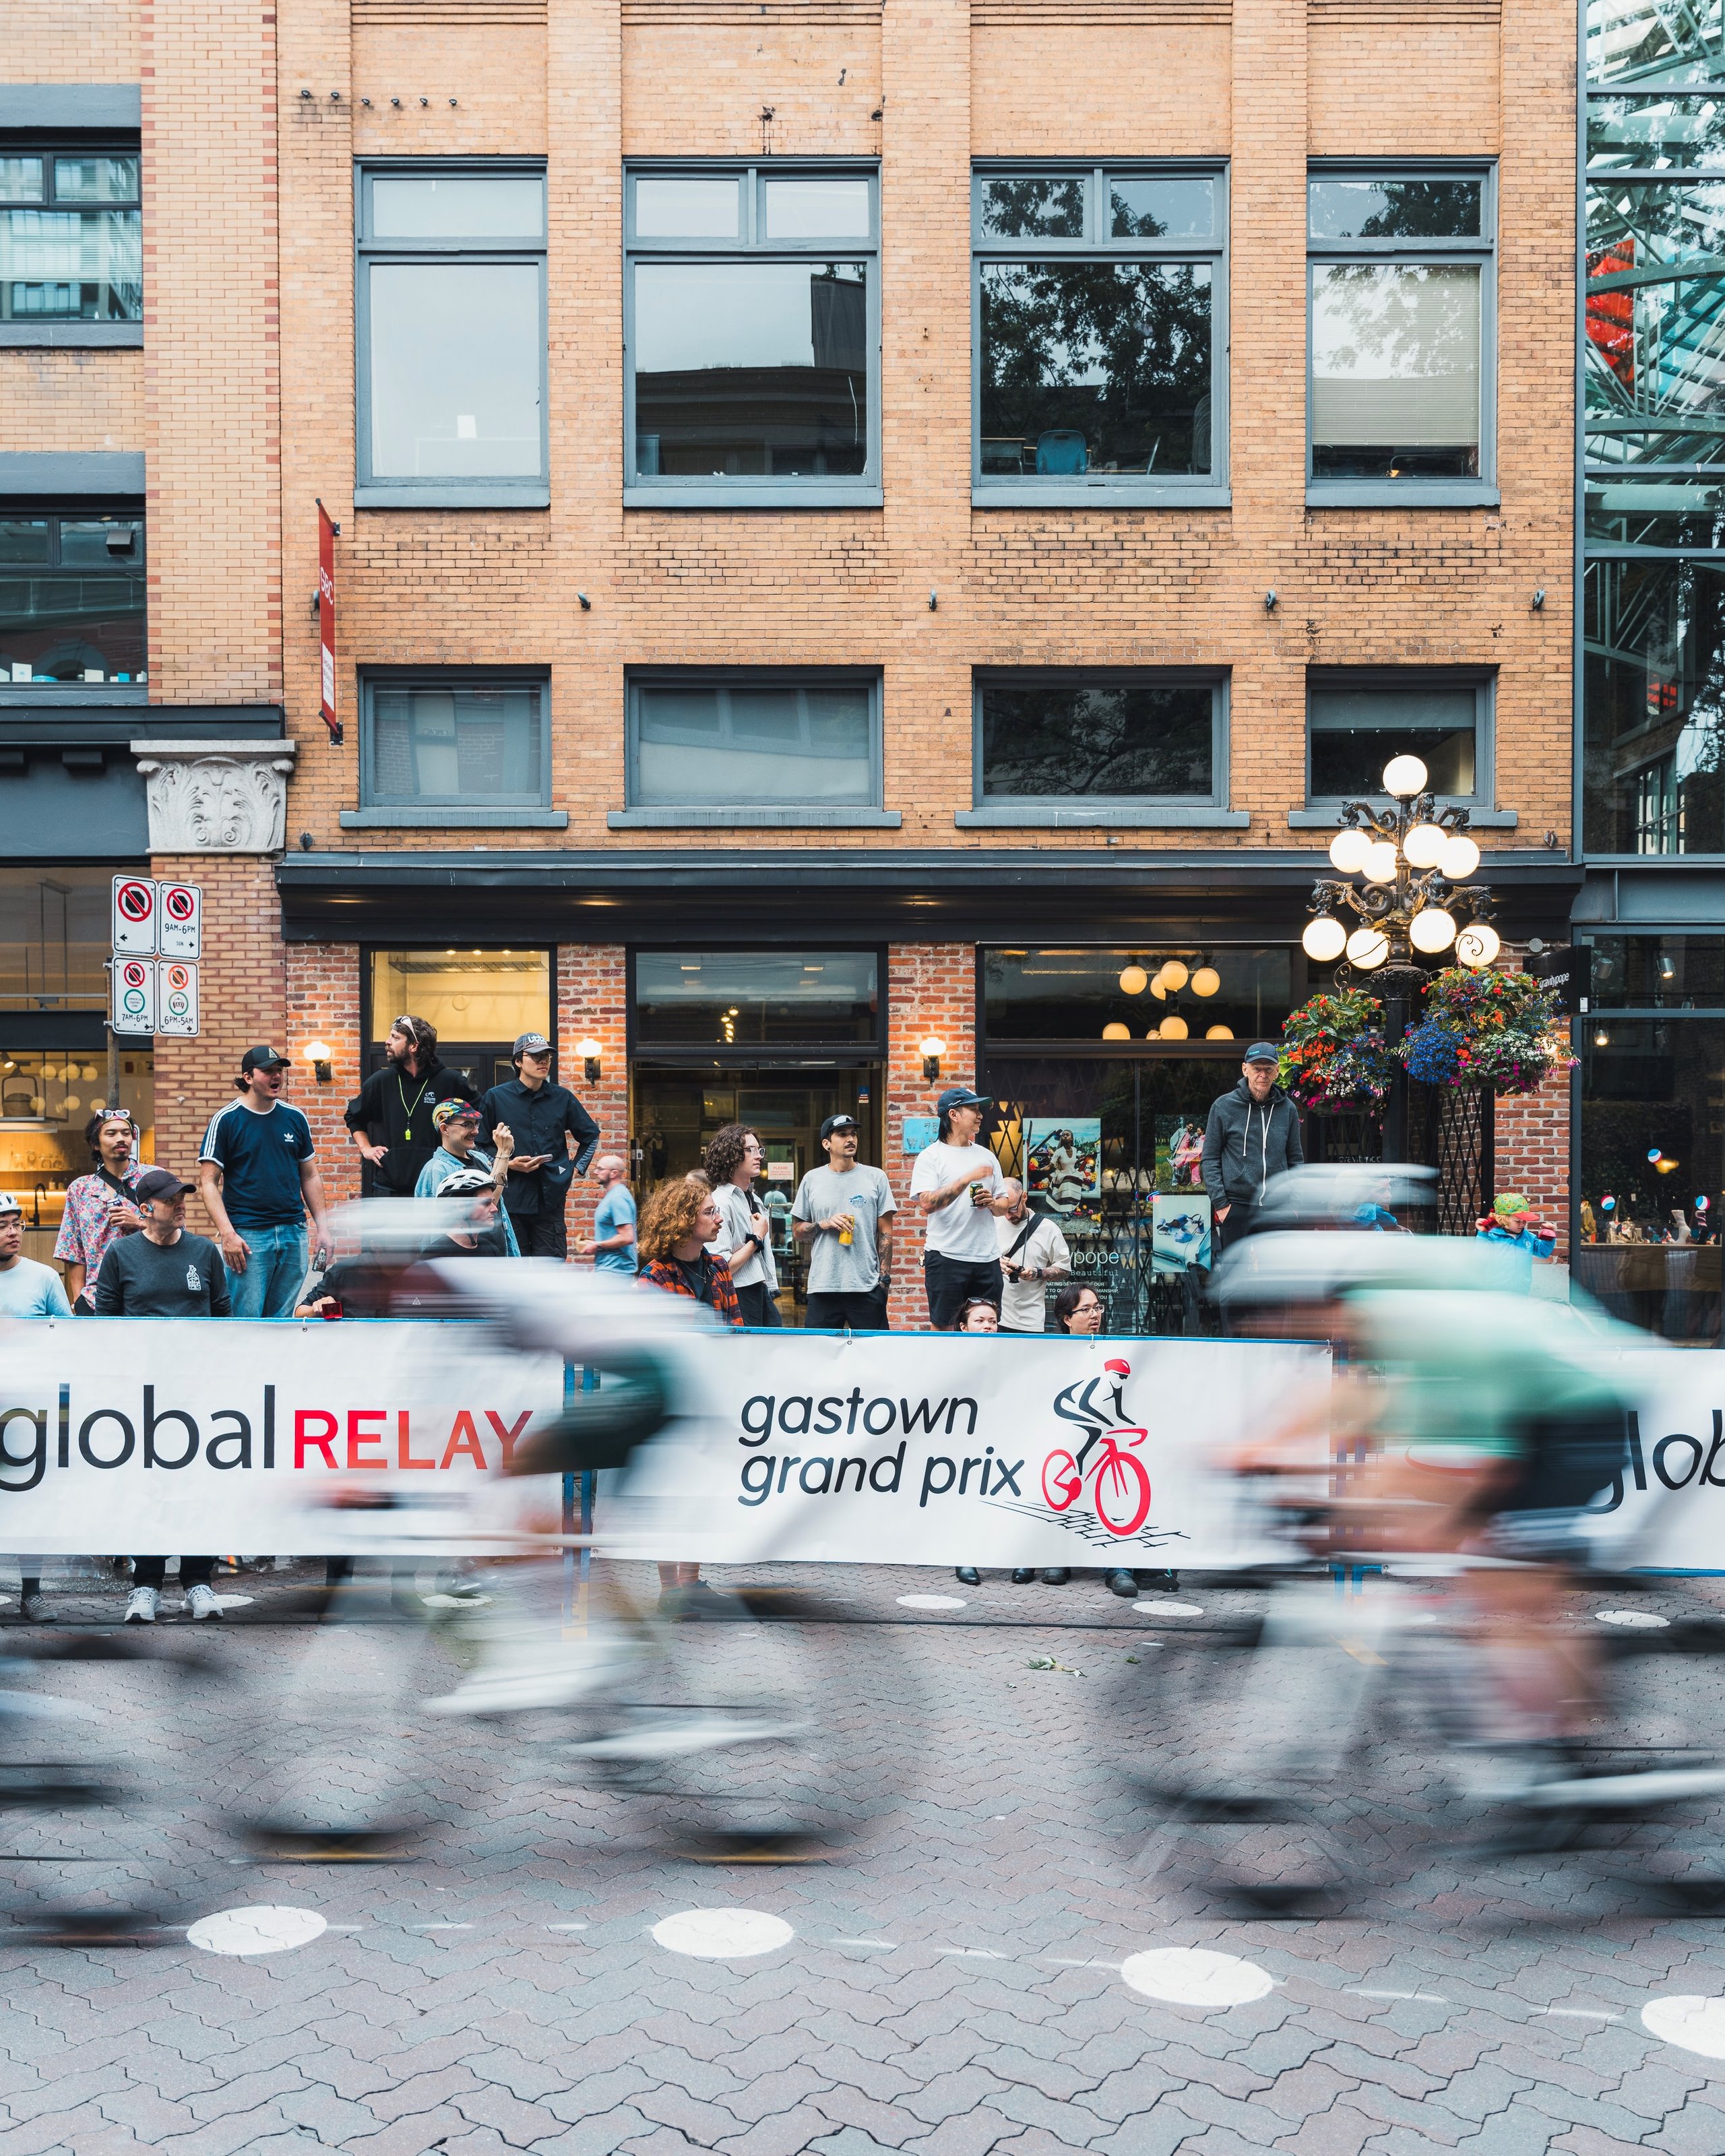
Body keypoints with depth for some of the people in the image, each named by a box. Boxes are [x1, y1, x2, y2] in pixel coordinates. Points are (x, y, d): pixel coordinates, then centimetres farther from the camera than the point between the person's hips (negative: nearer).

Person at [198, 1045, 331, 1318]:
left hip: (294, 1234, 4)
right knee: (246, 1320, -4)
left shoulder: (295, 1118, 11)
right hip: (248, 1235, -4)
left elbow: (310, 1176, 16)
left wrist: (322, 1226, 8)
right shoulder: (226, 1119, -2)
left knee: (282, 1321, 10)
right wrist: (227, 1233, -15)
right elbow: (208, 1181, -5)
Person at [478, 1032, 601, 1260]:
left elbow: (591, 1134, 24)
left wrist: (577, 1168, 13)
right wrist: (507, 1164, -9)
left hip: (551, 1199, 2)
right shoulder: (496, 1097, 4)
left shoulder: (562, 1098, 10)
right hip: (510, 1198, -1)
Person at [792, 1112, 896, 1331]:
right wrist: (824, 1224, -9)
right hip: (822, 1287, 1)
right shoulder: (812, 1179, 8)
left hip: (867, 1286, -1)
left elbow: (885, 1232, 6)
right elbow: (797, 1231, 11)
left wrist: (885, 1277, 0)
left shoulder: (875, 1178, 6)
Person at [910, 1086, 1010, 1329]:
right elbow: (928, 1204, -16)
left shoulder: (986, 1156, 15)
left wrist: (992, 1203, -4)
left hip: (987, 1257, 5)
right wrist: (968, 1179, -18)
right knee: (942, 1327, -1)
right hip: (946, 1256, -5)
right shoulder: (931, 1156, -2)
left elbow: (1004, 1206, 20)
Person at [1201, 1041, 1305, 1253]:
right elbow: (1210, 1158, -1)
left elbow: (1296, 1159, 14)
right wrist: (1219, 1202, -8)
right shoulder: (1224, 1106, -2)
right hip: (1235, 1206, -3)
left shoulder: (1288, 1109, 8)